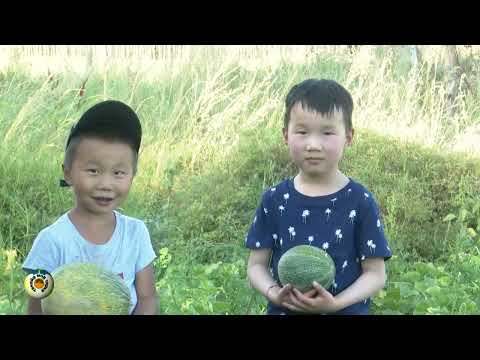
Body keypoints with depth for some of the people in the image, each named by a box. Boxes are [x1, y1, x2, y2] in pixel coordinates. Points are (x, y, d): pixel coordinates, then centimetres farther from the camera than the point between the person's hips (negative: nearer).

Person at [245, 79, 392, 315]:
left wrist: (336, 302, -20)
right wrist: (273, 293, -16)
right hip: (283, 309, 2)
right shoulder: (274, 200, -2)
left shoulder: (360, 202, -8)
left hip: (345, 310, -1)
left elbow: (376, 273, -5)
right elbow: (256, 264, 3)